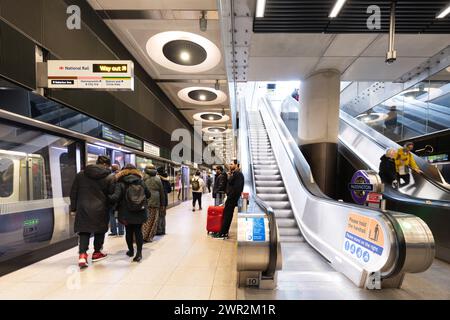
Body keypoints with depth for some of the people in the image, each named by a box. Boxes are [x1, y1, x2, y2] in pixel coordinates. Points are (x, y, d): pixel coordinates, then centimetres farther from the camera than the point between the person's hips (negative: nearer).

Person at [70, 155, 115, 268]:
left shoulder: (81, 174, 5)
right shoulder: (109, 177, -7)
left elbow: (73, 192, 8)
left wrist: (74, 207, 14)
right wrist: (110, 208, 12)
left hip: (83, 208, 2)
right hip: (100, 209, -2)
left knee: (84, 231, 9)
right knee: (99, 231, 14)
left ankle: (82, 255, -4)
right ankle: (97, 253, 26)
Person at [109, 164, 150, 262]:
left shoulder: (120, 184, -8)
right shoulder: (141, 182, 2)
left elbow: (116, 197, -20)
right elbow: (148, 195, 9)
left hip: (127, 213, -2)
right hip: (140, 213, 2)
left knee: (129, 232, 16)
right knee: (138, 231, 10)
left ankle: (131, 251, 30)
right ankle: (139, 252, 3)